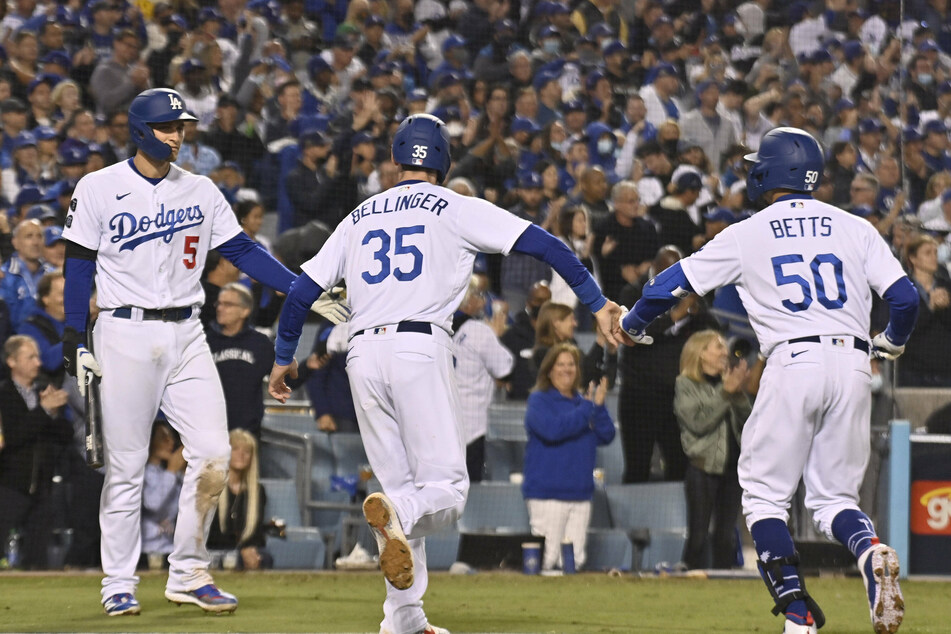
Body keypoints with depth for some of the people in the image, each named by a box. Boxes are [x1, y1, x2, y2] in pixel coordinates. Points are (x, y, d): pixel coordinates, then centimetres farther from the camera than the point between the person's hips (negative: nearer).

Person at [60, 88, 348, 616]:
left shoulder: (201, 192, 10)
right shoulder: (98, 190, -1)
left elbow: (242, 251, 8)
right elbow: (78, 268, 0)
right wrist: (74, 340, -8)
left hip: (186, 335, 4)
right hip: (126, 334, -4)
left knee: (213, 454, -6)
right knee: (125, 466, -2)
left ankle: (188, 574, 5)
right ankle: (118, 584, 8)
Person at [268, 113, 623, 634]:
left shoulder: (359, 217, 20)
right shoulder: (458, 209, 9)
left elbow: (301, 291, 19)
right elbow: (542, 244, 0)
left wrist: (284, 358, 31)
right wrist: (596, 302, 2)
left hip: (363, 355, 4)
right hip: (420, 346, -4)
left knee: (400, 487, 12)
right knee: (444, 486, -5)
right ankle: (395, 513, -40)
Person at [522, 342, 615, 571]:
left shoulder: (583, 401, 15)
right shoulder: (539, 400, -1)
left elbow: (606, 436, 8)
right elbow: (552, 429, -19)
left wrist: (599, 407, -8)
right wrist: (587, 410, -14)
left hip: (580, 493, 6)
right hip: (547, 493, -6)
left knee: (575, 561, 6)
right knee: (547, 560, -10)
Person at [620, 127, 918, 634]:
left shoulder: (747, 235, 6)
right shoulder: (855, 229, 11)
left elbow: (674, 283, 10)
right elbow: (904, 297, 5)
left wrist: (633, 325, 29)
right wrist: (893, 341, 27)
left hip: (792, 364, -3)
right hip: (853, 365, 3)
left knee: (765, 495, 8)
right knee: (833, 496, 14)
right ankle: (871, 551, -21)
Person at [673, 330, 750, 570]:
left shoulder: (726, 381, 12)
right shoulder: (685, 384, -1)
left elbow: (747, 421, 5)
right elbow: (698, 422, -14)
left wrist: (738, 393, -9)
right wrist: (726, 393, -14)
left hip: (731, 467, 5)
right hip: (702, 467, -5)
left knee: (726, 536, 5)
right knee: (699, 535, -5)